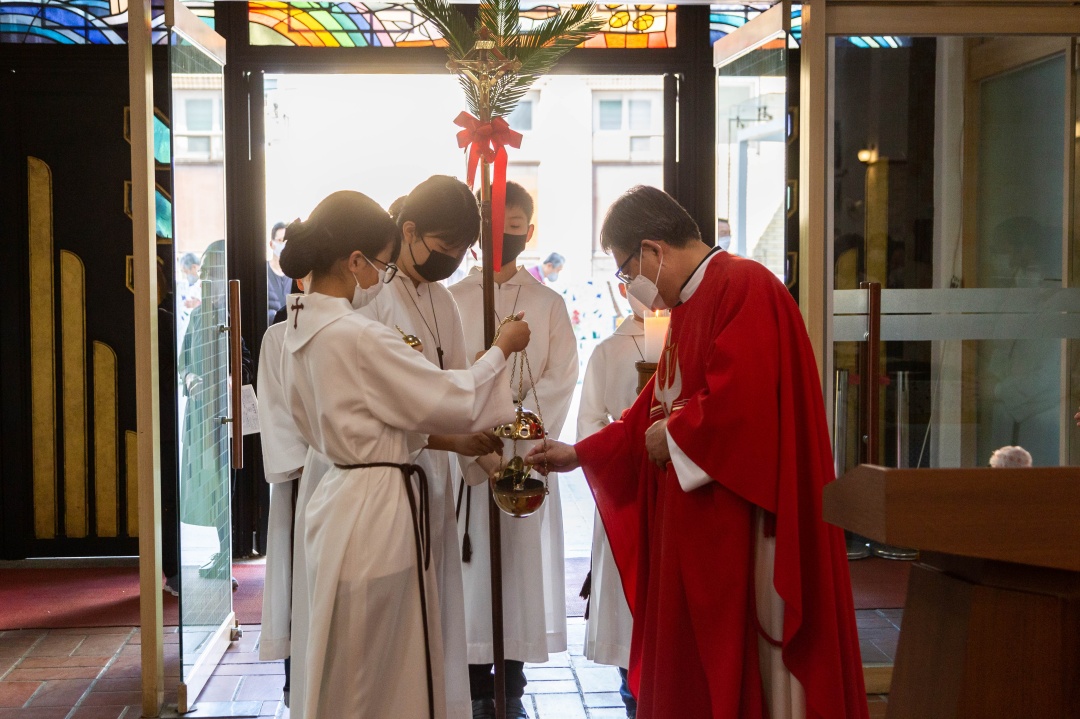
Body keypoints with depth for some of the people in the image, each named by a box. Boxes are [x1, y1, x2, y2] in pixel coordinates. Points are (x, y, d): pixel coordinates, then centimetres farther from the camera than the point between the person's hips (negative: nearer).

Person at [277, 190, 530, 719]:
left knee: (343, 669, 19)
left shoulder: (298, 331, 6)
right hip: (378, 513, -9)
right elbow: (454, 401, -13)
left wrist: (458, 441, 16)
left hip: (336, 501, 9)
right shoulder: (358, 337, -22)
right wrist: (501, 349, 2)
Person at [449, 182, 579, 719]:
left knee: (522, 569, 2)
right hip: (464, 461, -1)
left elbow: (558, 383, 0)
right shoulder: (451, 302, 5)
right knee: (471, 571, 0)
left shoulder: (548, 304, 8)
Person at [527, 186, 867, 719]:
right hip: (694, 527, 9)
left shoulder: (744, 288, -15)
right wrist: (579, 454, 21)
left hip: (739, 526, -9)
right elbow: (660, 406, 21)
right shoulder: (689, 305, 16)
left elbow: (742, 402, -26)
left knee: (739, 669, -1)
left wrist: (673, 434, -9)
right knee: (690, 666, 13)